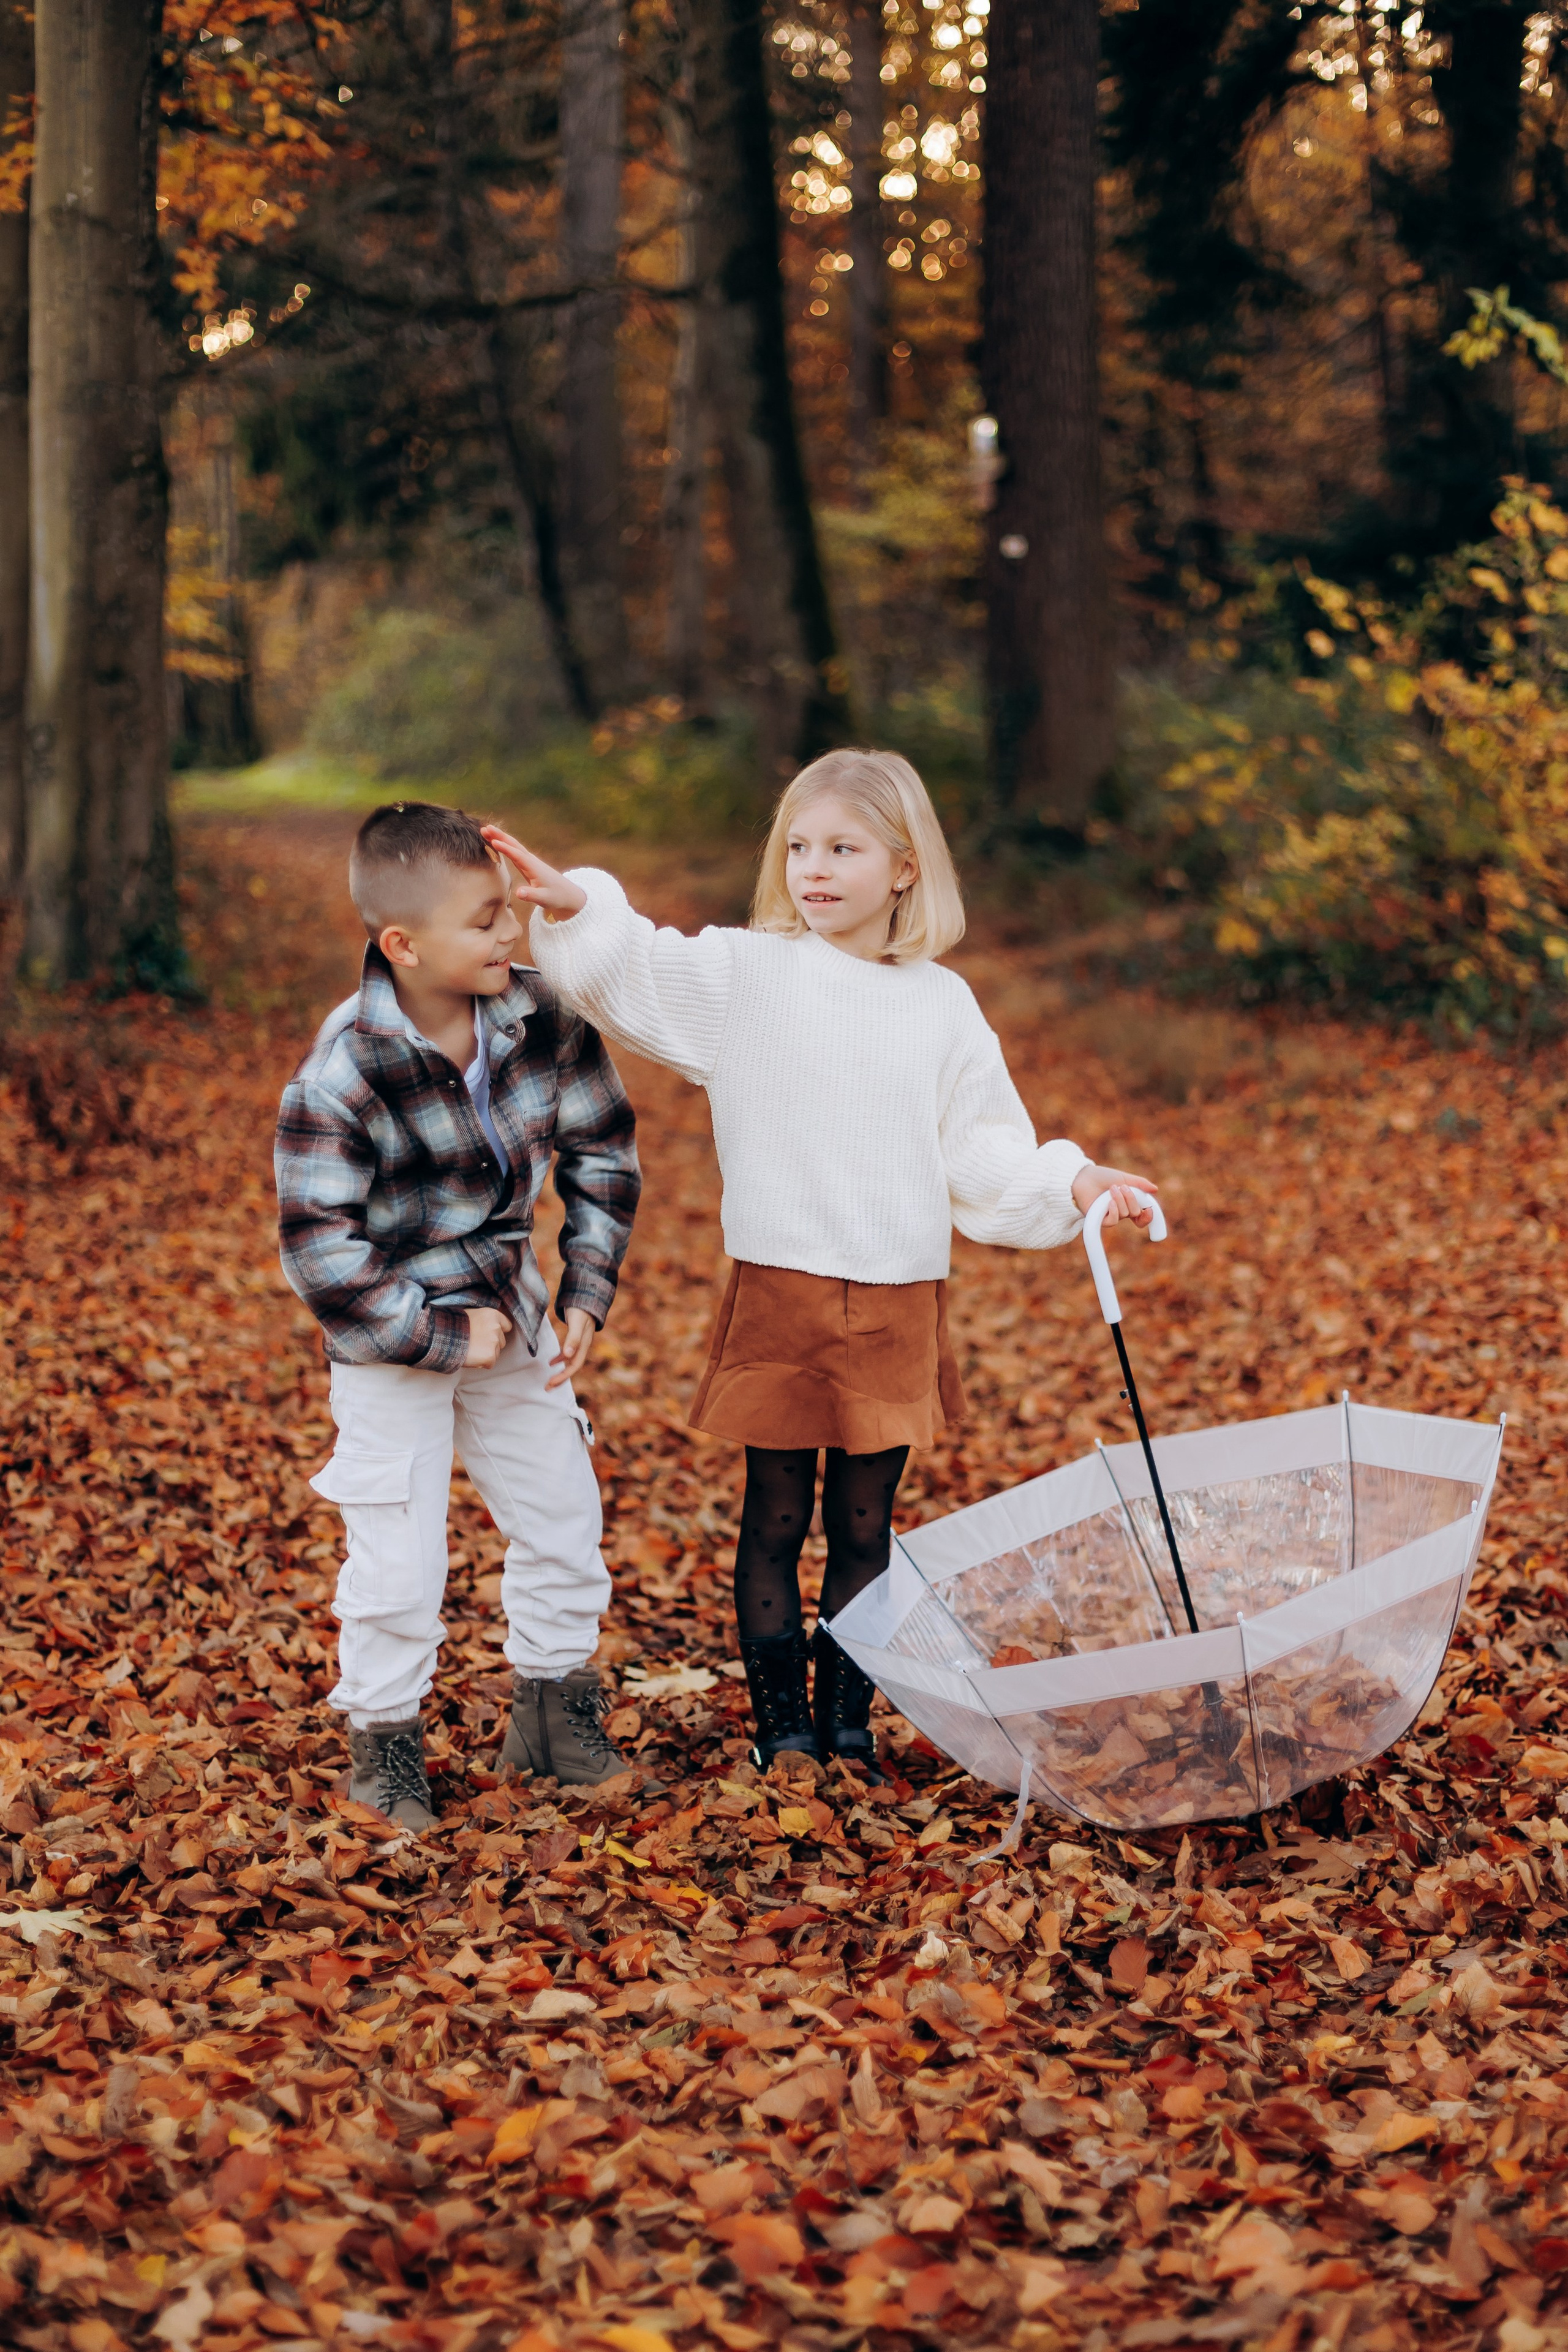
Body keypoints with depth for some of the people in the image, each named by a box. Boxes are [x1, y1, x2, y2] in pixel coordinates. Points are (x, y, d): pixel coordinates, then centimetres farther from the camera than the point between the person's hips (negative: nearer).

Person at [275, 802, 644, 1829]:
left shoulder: (539, 1016, -13)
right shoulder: (340, 1077, -27)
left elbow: (603, 1151, 2)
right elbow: (320, 1254, -24)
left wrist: (588, 1293, -4)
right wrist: (442, 1337, -20)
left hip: (509, 1312, 5)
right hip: (392, 1341, -5)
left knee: (563, 1516, 15)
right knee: (398, 1558, -1)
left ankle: (554, 1712, 35)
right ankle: (384, 1741, 23)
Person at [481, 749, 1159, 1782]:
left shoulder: (943, 1005, 6)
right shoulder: (745, 976, -2)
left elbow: (985, 1156, 11)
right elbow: (635, 970, -15)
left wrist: (1073, 1185, -2)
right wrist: (574, 907, -33)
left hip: (898, 1306, 2)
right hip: (779, 1298, -2)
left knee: (864, 1526, 12)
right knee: (776, 1520, 7)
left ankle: (849, 1725, 25)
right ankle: (781, 1725, 20)